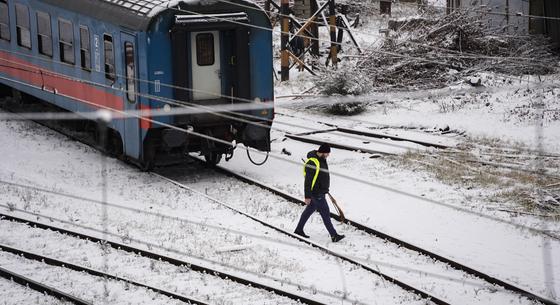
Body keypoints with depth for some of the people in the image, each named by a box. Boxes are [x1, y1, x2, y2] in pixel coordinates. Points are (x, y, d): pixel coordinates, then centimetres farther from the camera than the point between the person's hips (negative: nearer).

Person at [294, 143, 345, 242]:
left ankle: (299, 230, 31)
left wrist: (325, 189, 27)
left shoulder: (322, 160, 6)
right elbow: (308, 181, -23)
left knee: (309, 210, 19)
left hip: (320, 192, 10)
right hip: (316, 193, -10)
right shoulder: (313, 163, -24)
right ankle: (334, 236, -2)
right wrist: (307, 196, -22)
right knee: (325, 213, -6)